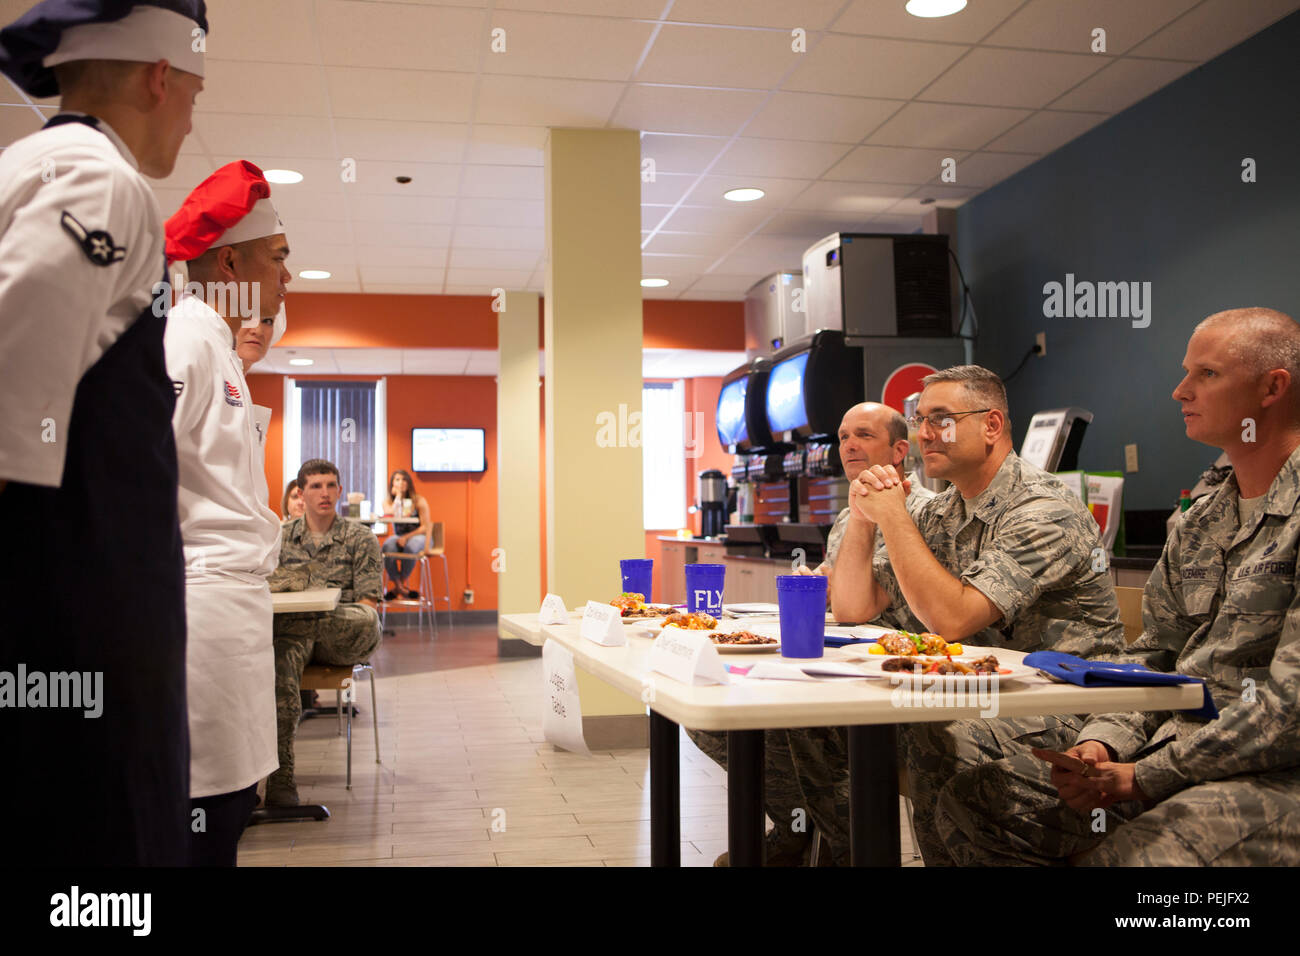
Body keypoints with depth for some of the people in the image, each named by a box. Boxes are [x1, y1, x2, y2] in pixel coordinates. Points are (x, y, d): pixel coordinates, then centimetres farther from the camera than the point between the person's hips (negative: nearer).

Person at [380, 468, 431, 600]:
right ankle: (398, 585, -20)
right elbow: (391, 514, -20)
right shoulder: (388, 500, 4)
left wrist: (407, 537, -20)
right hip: (398, 536, 2)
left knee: (410, 546, -38)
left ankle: (401, 584, -18)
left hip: (419, 536, -2)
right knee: (387, 547, -33)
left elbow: (426, 527, -8)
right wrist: (398, 495, -12)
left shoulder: (418, 500, -4)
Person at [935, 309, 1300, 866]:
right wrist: (1102, 742, -2)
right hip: (1174, 748, 8)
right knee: (969, 802, -5)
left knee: (1124, 857, -35)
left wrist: (1144, 777, -17)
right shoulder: (1199, 522, 16)